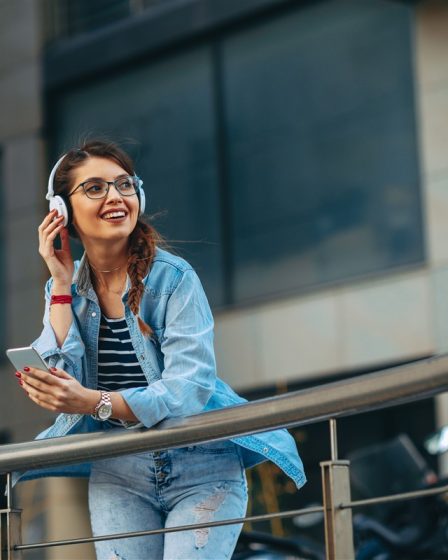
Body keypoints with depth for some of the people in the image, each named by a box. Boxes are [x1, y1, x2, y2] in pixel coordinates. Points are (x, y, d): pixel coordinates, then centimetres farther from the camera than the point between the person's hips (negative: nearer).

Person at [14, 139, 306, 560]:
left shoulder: (174, 278, -11)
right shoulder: (64, 289, 3)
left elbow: (188, 390, -19)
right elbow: (62, 389, -11)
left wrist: (94, 402, -31)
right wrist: (62, 284, -11)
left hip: (201, 471, -3)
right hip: (118, 475, 4)